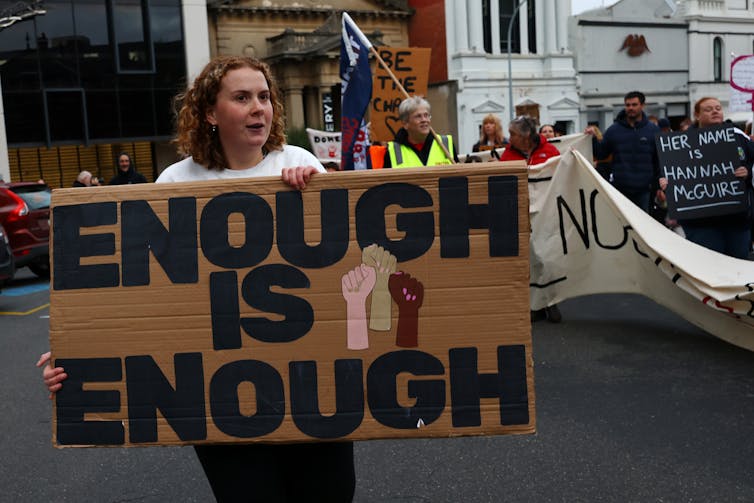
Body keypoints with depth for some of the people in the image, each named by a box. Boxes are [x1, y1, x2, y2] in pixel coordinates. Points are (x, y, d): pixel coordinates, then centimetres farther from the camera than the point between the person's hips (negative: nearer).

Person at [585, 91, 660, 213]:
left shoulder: (653, 130, 4)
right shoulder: (614, 130, 5)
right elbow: (601, 154, 8)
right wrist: (593, 138, -9)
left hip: (644, 190, 0)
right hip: (620, 189, 0)